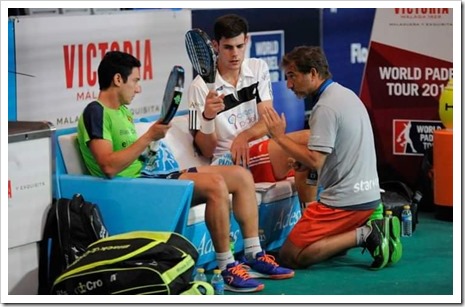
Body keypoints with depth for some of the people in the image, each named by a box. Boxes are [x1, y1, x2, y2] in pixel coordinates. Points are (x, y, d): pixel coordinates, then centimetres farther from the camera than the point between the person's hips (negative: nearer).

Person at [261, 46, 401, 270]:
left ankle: (362, 235, -14)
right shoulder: (346, 94, 13)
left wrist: (279, 136, -14)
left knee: (289, 256, -7)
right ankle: (370, 229, 4)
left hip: (345, 201, -9)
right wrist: (307, 160, 9)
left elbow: (315, 160, -23)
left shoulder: (325, 107, -17)